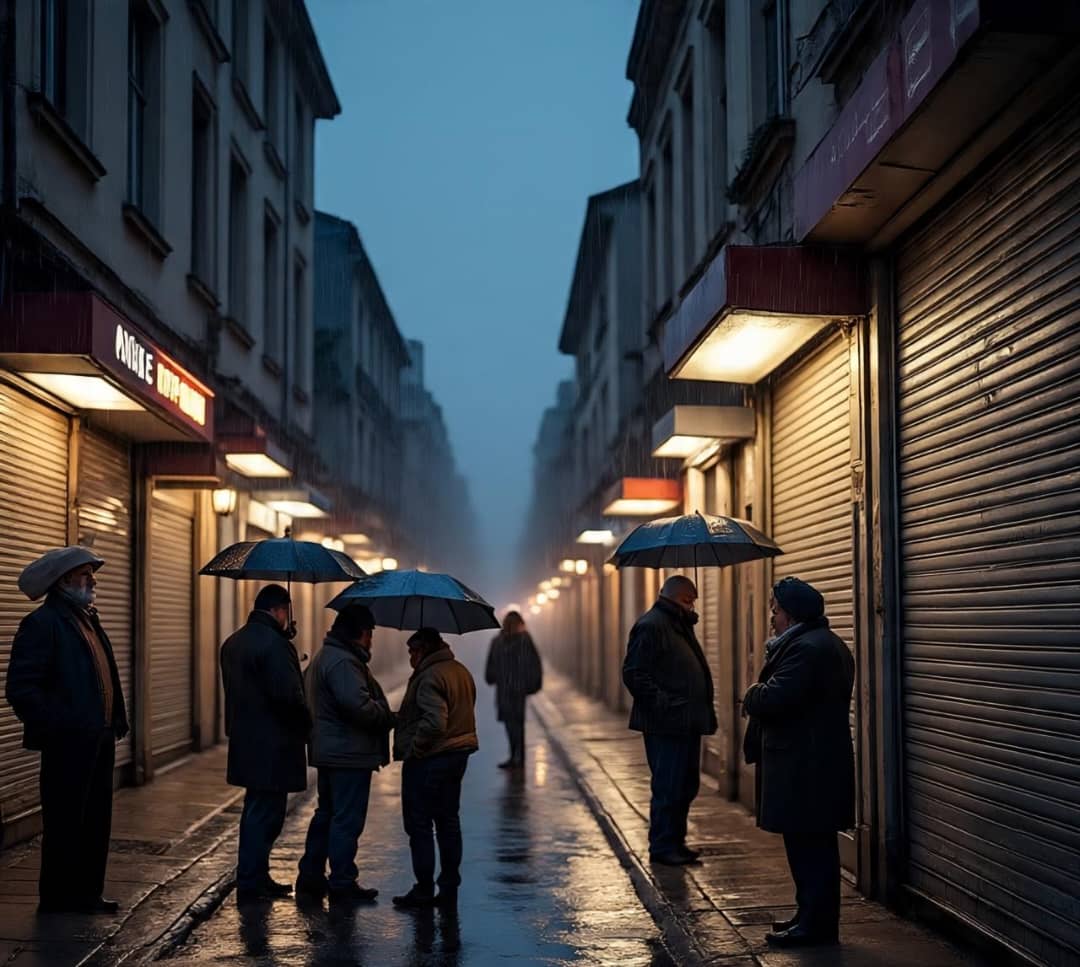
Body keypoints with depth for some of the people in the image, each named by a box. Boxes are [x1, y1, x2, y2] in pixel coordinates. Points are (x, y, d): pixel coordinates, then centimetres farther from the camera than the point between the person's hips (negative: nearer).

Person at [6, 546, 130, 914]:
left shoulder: (87, 620, 17)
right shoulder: (42, 623, -12)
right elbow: (21, 688, -18)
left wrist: (116, 722, 13)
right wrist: (53, 729, -17)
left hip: (98, 742, 9)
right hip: (67, 745, -9)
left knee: (96, 823, 15)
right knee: (64, 825, 0)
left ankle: (87, 895, 26)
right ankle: (58, 902, 10)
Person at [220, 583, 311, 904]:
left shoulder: (232, 642, 12)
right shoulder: (274, 643, -19)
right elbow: (289, 696, -22)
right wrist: (306, 725, -10)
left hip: (245, 742, 9)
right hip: (273, 746, -9)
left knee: (257, 810, 18)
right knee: (265, 814, -1)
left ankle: (256, 878, 27)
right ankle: (250, 883, 3)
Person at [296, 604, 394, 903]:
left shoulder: (325, 656, 17)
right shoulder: (343, 662, -19)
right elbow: (358, 705, -28)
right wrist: (388, 716, -13)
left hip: (328, 752, 11)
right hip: (349, 754, -11)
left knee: (327, 814, 18)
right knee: (347, 819, -4)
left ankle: (310, 876, 24)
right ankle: (342, 882, 2)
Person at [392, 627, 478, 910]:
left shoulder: (430, 677, -18)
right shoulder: (462, 672, 12)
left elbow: (434, 723, -27)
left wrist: (412, 751, -16)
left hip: (427, 760, -9)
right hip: (457, 754, 9)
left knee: (419, 825, 0)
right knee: (448, 823, 14)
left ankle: (424, 890, 3)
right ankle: (449, 891, 18)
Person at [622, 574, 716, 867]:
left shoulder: (680, 625, 19)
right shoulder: (651, 625, -12)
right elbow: (634, 675, -18)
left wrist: (704, 709, 13)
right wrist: (664, 705, -20)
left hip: (687, 722, 10)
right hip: (666, 724, -10)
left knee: (688, 785, 14)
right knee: (668, 788, -4)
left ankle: (676, 841, 25)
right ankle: (662, 847, 6)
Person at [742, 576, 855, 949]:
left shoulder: (806, 648, -19)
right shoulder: (828, 644, 18)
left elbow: (775, 698, -25)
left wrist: (752, 695, -4)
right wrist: (759, 696, 5)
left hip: (805, 767, -11)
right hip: (819, 760, 11)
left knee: (809, 847, -5)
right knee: (811, 845, 16)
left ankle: (815, 924, 1)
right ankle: (812, 916, 23)